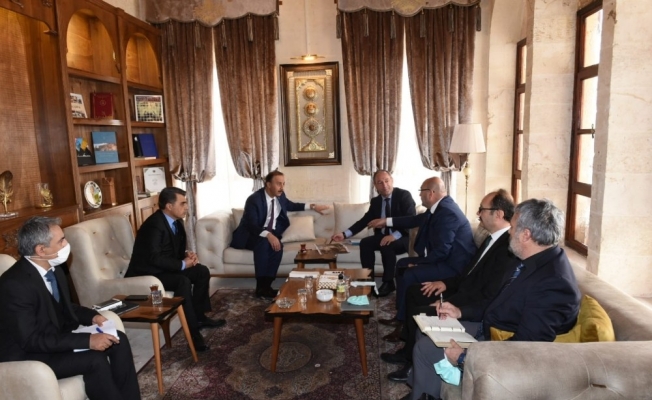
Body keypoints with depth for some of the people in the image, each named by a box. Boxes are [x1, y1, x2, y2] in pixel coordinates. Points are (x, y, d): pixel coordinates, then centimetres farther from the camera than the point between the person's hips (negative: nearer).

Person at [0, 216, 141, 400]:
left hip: (56, 337, 8)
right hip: (28, 356, -8)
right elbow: (30, 341, -28)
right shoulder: (15, 284, -26)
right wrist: (87, 340, -30)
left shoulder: (53, 268, -2)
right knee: (95, 360, -26)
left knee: (118, 340, -5)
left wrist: (92, 316, -4)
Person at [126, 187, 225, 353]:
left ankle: (199, 315, 10)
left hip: (166, 268, 10)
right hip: (147, 273, -9)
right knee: (183, 281, -32)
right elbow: (154, 258, -31)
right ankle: (193, 330, -24)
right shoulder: (154, 225, -25)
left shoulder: (176, 221, 3)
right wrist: (182, 264, -23)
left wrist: (186, 254, -7)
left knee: (202, 271, -1)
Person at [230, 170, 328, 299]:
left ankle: (266, 285, -23)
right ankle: (261, 287, -29)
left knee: (277, 246, -29)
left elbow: (291, 205, 22)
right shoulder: (254, 199, -22)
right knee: (263, 243, -37)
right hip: (251, 235, -5)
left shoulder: (280, 195, 0)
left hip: (272, 233, 5)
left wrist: (312, 206, 15)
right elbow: (252, 225, -31)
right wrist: (268, 235, -47)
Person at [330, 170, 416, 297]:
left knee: (386, 246, -33)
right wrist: (345, 234, -9)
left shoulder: (404, 195, -11)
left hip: (404, 237, -5)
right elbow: (365, 220, 4)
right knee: (365, 243, -19)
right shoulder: (375, 201, 6)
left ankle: (388, 283, -17)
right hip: (383, 236, 6)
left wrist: (395, 235, -36)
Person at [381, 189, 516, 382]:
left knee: (418, 314, -18)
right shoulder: (494, 238, 6)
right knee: (413, 292, 9)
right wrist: (447, 283, 4)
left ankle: (415, 363, 8)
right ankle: (408, 350, 17)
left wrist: (448, 303, -22)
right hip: (464, 291, 10)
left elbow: (489, 296, -27)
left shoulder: (508, 247, -25)